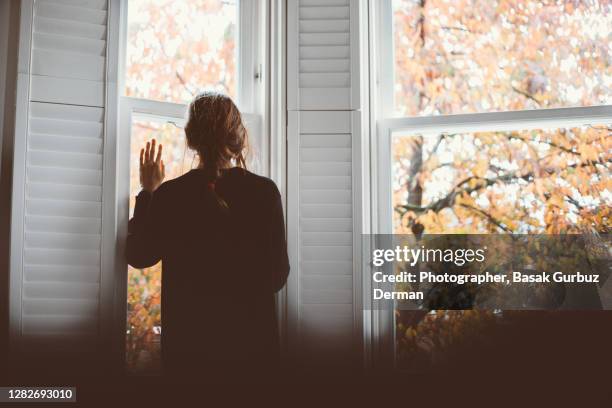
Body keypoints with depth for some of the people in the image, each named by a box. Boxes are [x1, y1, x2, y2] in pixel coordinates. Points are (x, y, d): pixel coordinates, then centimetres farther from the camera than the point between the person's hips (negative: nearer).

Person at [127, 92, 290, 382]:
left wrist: (148, 191, 11)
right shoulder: (264, 192, -10)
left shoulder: (171, 194, -9)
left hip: (189, 343, 1)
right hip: (252, 342, 0)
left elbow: (138, 256, 6)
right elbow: (277, 277, -7)